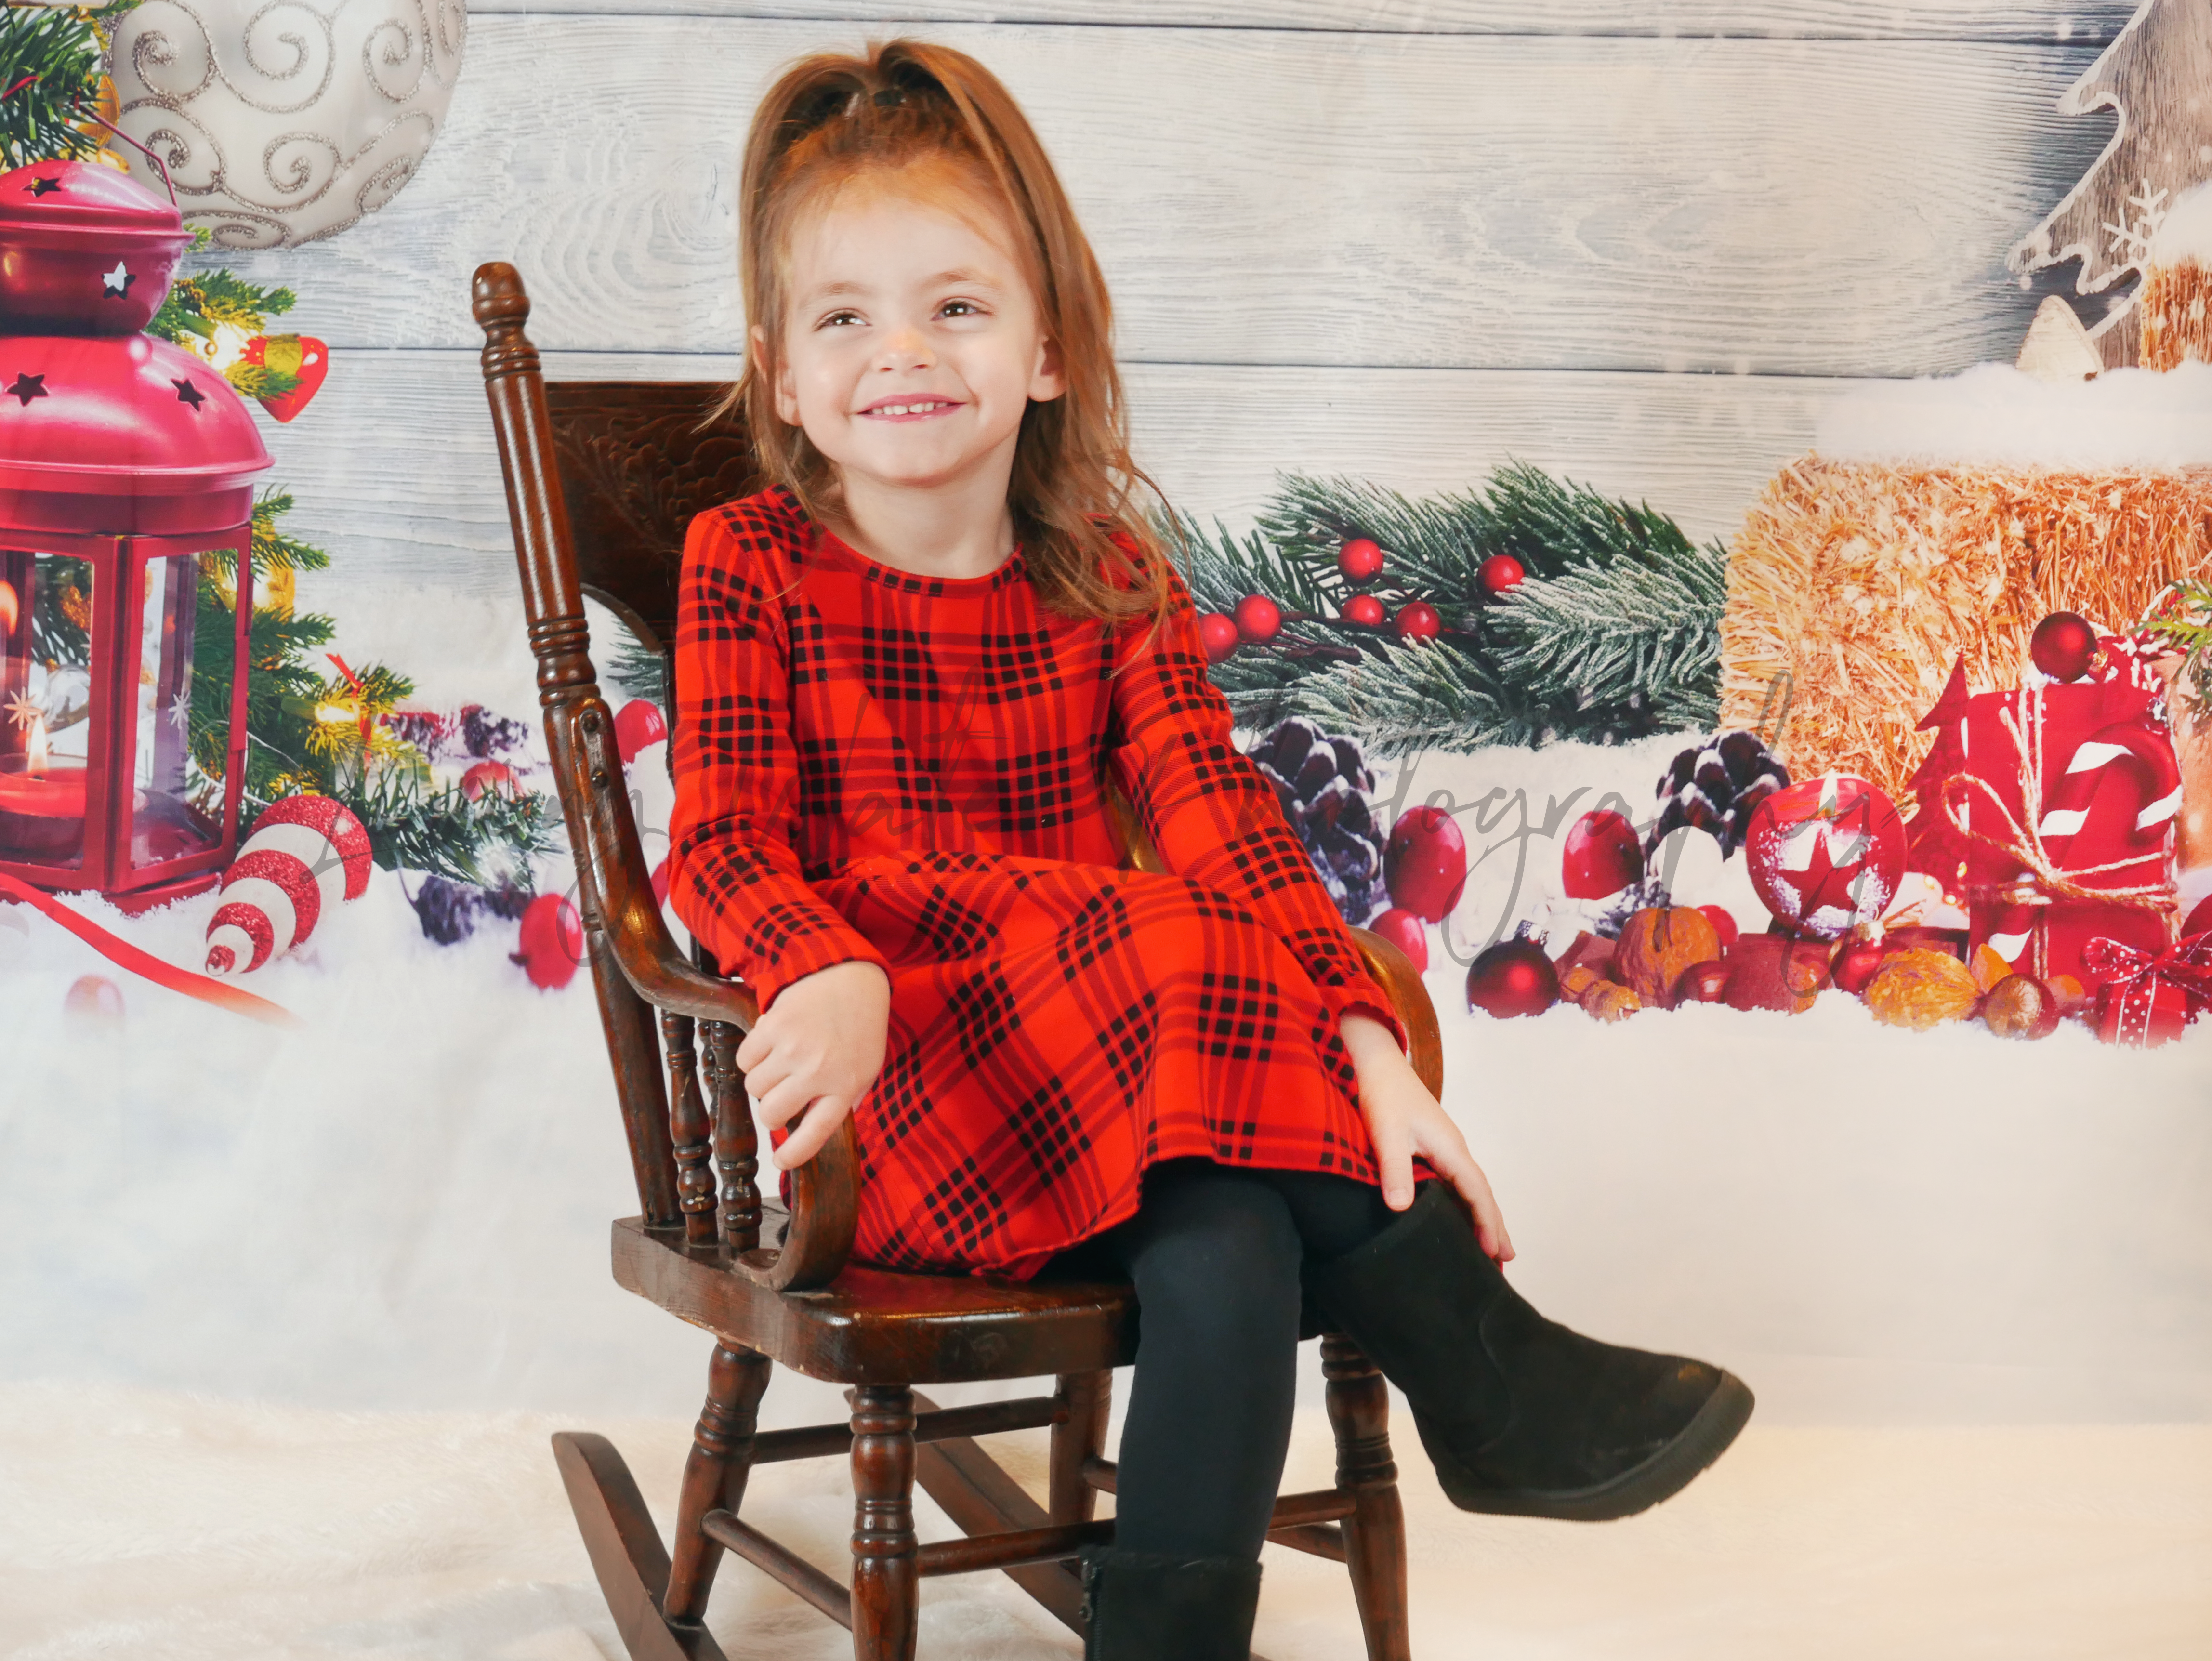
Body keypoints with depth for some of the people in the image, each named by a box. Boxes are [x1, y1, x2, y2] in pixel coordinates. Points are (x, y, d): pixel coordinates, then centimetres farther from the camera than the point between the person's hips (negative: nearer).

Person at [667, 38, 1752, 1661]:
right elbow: (722, 845, -11)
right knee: (1183, 961, -30)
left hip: (1118, 1069, 4)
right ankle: (1486, 1374, -20)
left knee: (1232, 1243, -29)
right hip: (890, 1081, -3)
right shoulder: (749, 567, 0)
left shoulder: (1109, 577, 8)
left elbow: (1217, 810, -6)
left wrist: (1361, 1033, -22)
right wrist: (833, 980, -36)